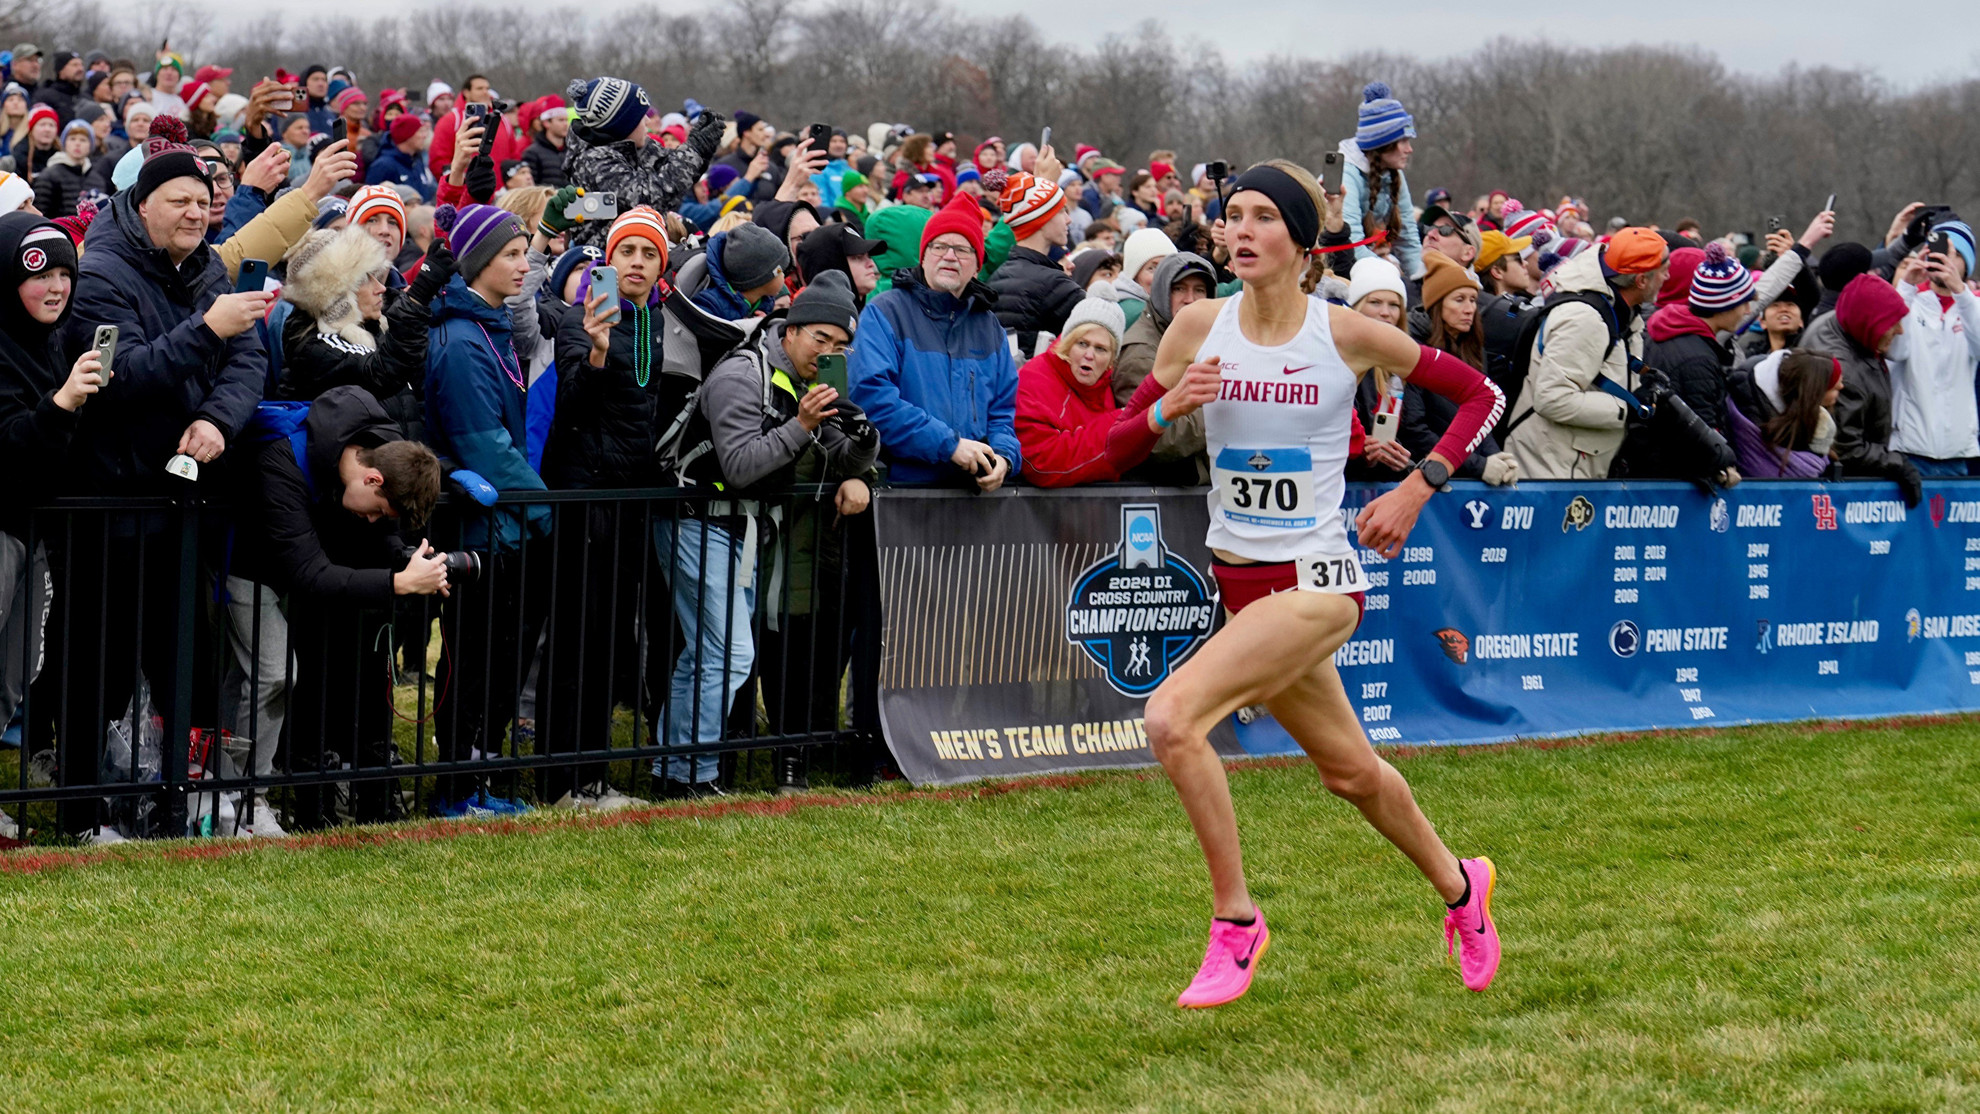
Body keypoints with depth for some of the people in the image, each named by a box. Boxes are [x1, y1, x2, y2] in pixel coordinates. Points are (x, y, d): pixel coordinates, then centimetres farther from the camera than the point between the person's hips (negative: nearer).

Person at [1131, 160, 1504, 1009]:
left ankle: (1234, 920, -9)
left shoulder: (1347, 335, -9)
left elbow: (1481, 395, 3)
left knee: (1172, 717, -24)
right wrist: (1171, 406, -18)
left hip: (1316, 581, -5)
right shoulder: (1200, 328, -1)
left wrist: (1416, 490, -5)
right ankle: (1459, 886, 47)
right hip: (1238, 579, 5)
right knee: (1348, 770, 20)